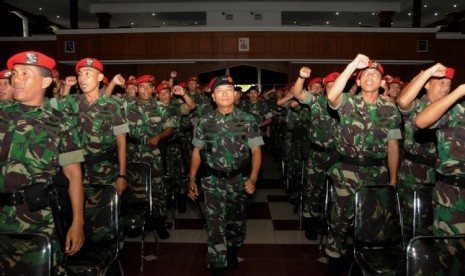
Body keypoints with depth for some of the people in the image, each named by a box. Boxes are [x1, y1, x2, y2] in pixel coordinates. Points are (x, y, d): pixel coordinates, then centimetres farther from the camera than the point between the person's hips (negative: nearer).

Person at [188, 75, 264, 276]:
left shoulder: (247, 121, -3)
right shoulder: (205, 121, 1)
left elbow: (256, 151, -5)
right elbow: (197, 151, 6)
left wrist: (253, 178, -17)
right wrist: (191, 179, 1)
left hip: (240, 180, 1)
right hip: (213, 181, 0)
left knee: (236, 222, 19)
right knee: (215, 226, -1)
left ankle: (232, 251, 46)